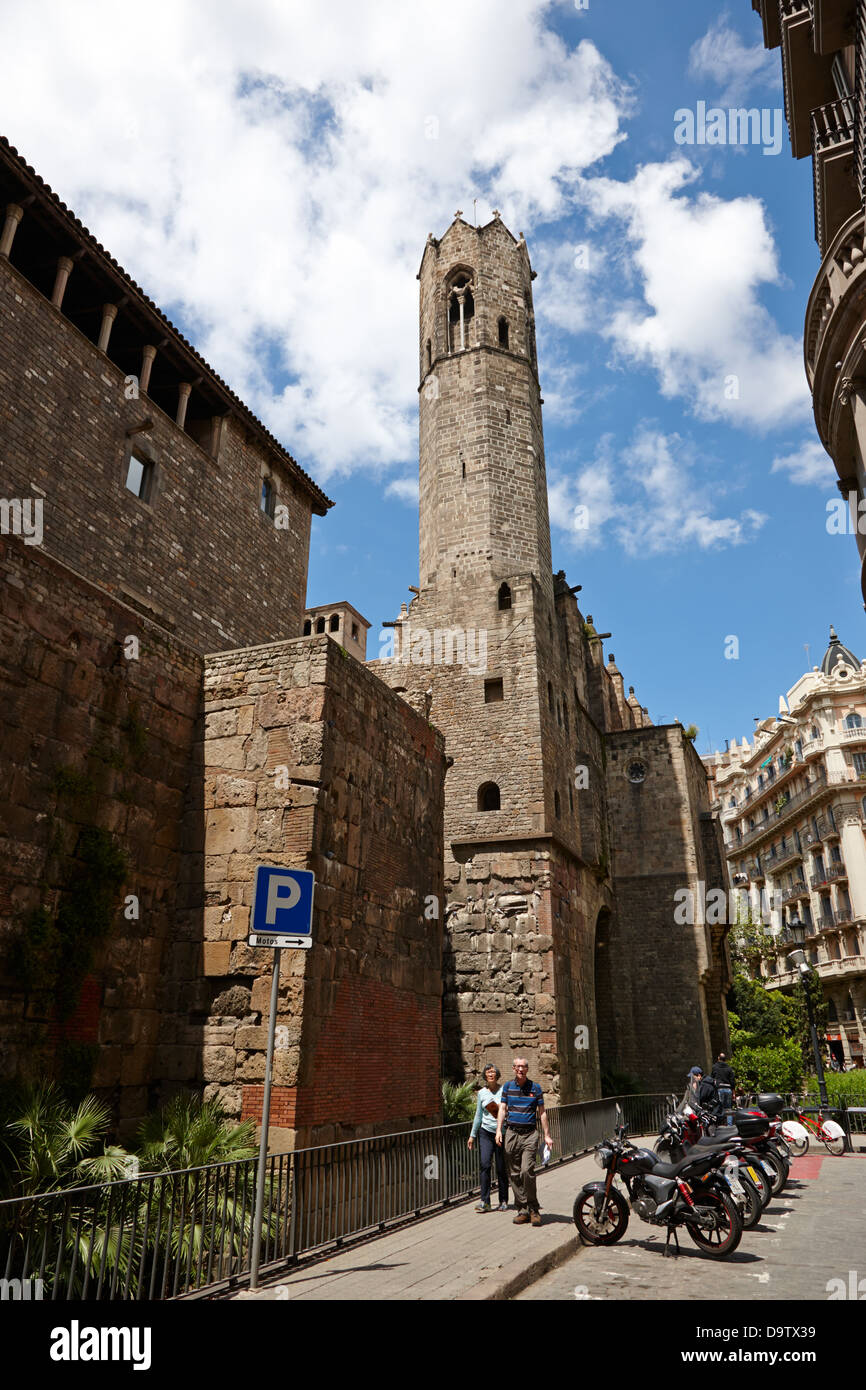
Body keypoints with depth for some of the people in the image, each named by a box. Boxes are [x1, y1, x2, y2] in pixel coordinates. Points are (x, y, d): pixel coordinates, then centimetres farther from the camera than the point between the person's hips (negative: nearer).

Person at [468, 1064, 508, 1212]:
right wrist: (472, 1135, 17)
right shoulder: (482, 1093, 7)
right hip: (486, 1132, 2)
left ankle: (503, 1201, 17)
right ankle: (485, 1201, -8)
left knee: (501, 1169, 1)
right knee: (485, 1164, -12)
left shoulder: (505, 1090, -2)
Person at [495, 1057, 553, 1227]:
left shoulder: (535, 1087, 5)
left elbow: (542, 1112, 9)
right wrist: (499, 1130, -6)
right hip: (511, 1132, 2)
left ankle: (533, 1209, 1)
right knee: (514, 1174, 3)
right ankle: (522, 1210, 14)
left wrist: (547, 1135, 6)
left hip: (530, 1133, -2)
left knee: (527, 1170, -14)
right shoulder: (508, 1086, 8)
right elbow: (502, 1109, 5)